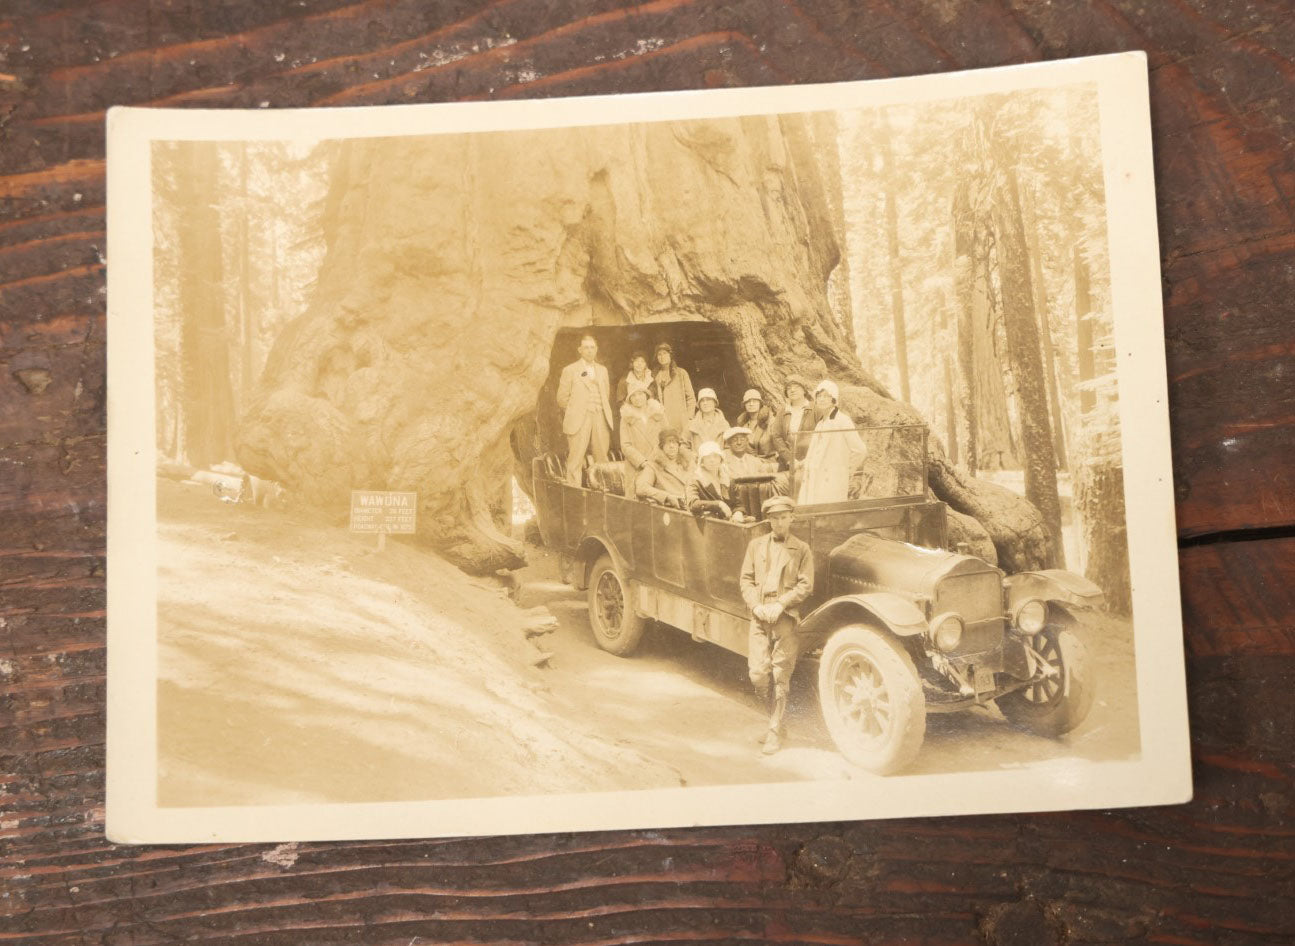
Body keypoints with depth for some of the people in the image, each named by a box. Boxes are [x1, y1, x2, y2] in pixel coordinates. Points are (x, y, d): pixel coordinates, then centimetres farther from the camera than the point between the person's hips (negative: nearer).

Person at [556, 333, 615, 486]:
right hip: (579, 420, -4)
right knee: (576, 459, -9)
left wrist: (603, 413, 12)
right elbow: (562, 398, 3)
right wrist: (575, 411, 6)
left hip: (600, 419, 4)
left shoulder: (602, 370, 18)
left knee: (602, 458, 2)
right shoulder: (569, 370, 3)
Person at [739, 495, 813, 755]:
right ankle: (776, 719, 19)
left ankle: (774, 733, 7)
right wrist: (755, 606, -7)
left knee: (780, 676, -2)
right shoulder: (756, 545, 13)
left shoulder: (801, 550, 5)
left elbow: (805, 585, -2)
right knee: (758, 674, -4)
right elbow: (746, 579, 10)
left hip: (786, 618, -2)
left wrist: (780, 605, -13)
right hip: (759, 617, 2)